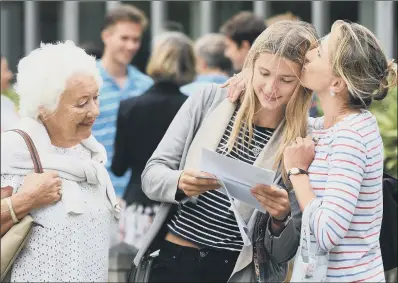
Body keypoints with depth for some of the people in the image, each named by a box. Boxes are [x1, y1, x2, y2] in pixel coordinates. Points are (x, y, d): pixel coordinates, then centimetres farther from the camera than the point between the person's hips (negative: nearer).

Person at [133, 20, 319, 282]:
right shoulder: (209, 100, -3)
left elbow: (284, 252, -4)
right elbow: (152, 176, -3)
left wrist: (281, 219, -24)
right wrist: (180, 183, -23)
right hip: (174, 260, 1)